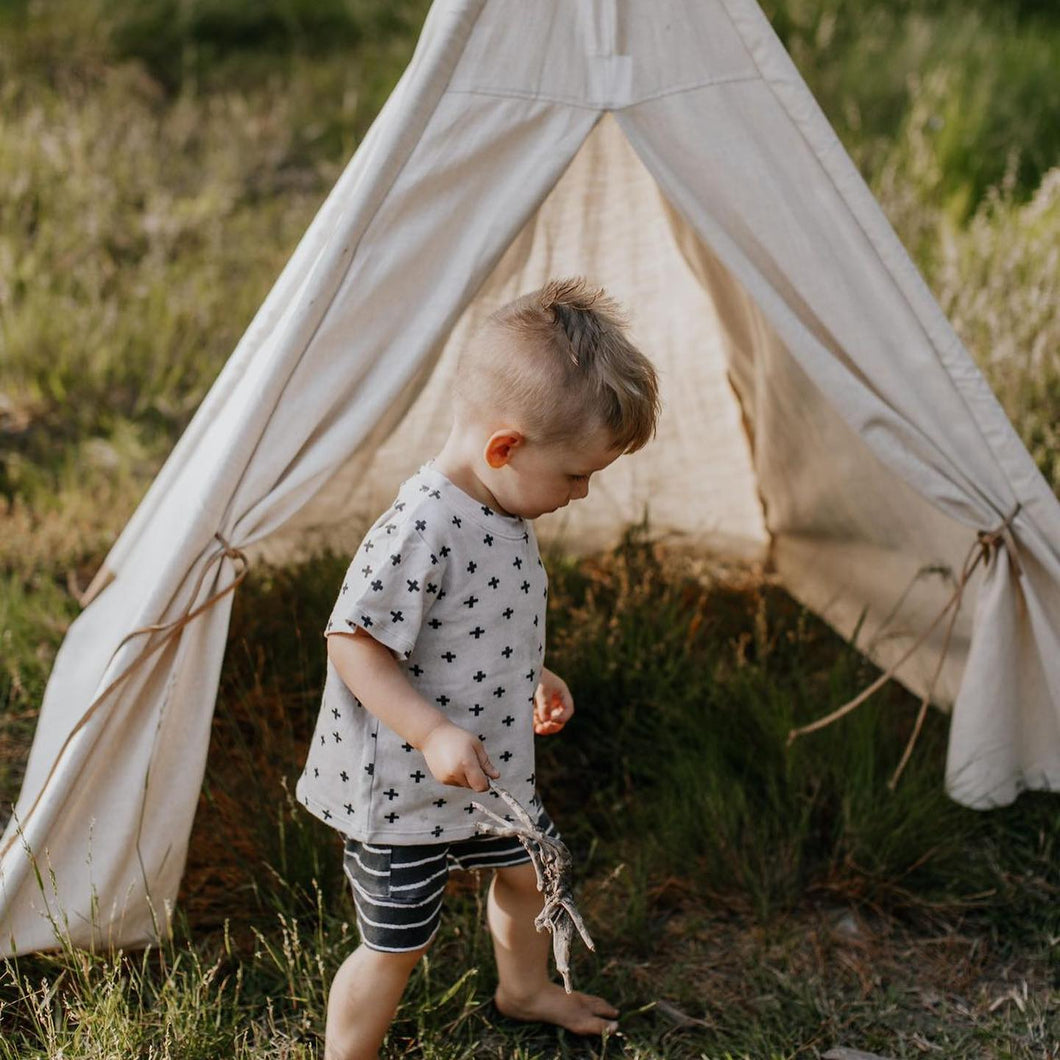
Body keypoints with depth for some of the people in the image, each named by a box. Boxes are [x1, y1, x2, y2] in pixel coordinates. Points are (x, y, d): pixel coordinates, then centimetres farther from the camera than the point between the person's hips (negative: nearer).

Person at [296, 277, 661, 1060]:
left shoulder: (503, 511, -1)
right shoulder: (420, 531, -31)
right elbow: (355, 644, -28)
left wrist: (534, 677, 15)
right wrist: (433, 734, -33)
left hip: (491, 770, 9)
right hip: (405, 791, -9)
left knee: (527, 870, 29)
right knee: (397, 945, 5)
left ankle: (526, 989, 56)